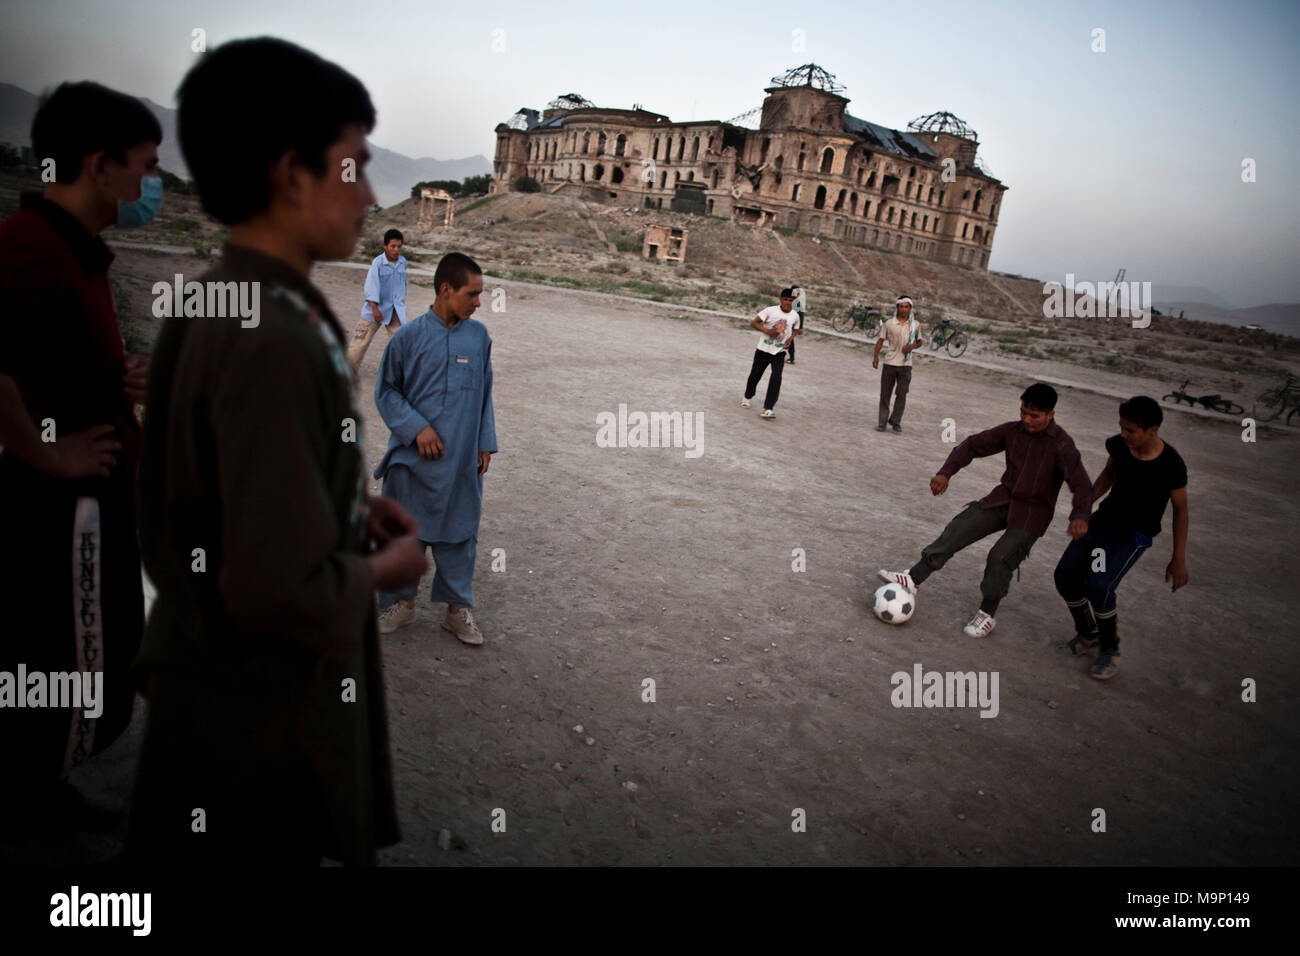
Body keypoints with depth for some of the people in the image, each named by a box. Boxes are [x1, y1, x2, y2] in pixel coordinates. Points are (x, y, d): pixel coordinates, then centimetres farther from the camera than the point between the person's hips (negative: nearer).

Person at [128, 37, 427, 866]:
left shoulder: (216, 306, 1)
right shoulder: (274, 341, -29)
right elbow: (281, 587, -30)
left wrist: (352, 513, 4)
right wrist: (380, 570, -12)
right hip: (259, 720, -8)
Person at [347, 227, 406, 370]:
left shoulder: (402, 262, -1)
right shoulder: (378, 263, -15)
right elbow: (371, 285, -19)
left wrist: (402, 299, 23)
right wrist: (374, 308, -24)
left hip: (396, 309, 4)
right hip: (378, 306, -3)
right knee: (362, 340, 5)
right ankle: (349, 368, 17)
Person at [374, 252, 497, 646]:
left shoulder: (479, 336, 1)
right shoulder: (409, 336, -8)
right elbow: (386, 391, 0)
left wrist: (485, 443, 7)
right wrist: (416, 427, -12)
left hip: (463, 459, 2)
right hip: (413, 459, -2)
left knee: (459, 531, 10)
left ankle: (458, 608, 25)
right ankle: (402, 601, 30)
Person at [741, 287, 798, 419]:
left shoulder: (795, 316, -2)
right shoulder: (771, 311, -15)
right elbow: (753, 323, -13)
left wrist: (790, 339, -1)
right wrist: (768, 331, -24)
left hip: (780, 353, 1)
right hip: (763, 350, -1)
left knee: (776, 379, -15)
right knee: (755, 375, 14)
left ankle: (767, 409, -12)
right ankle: (747, 397, 42)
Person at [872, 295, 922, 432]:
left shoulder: (915, 325, 5)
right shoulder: (888, 324, 1)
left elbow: (919, 342, 16)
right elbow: (881, 340, 3)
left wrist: (912, 347, -7)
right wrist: (876, 356, -11)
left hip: (905, 364, 1)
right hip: (890, 363, 0)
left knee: (901, 394, -3)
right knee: (885, 394, 3)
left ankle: (896, 421, 9)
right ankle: (882, 422, 11)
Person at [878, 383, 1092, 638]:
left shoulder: (1061, 445, -18)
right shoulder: (1012, 431, -2)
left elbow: (1081, 485, -25)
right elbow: (973, 445, 2)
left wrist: (1079, 516, -44)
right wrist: (946, 472, -12)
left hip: (1033, 512, -5)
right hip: (1003, 499, 5)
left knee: (1001, 556, -20)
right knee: (957, 529, -10)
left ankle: (987, 615, 0)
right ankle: (913, 579, -12)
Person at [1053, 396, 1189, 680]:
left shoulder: (1171, 465, -22)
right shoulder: (1118, 444, -11)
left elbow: (1180, 509, -9)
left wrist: (1178, 560, -5)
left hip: (1135, 535, -5)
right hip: (1104, 519, 5)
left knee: (1097, 586, -24)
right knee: (1065, 575, -6)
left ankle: (1110, 649, 2)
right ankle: (1087, 634, 21)